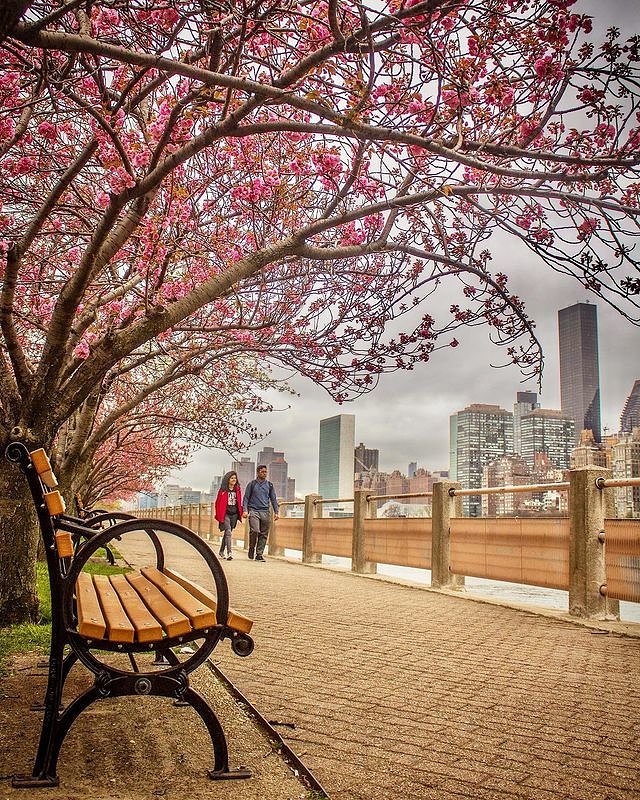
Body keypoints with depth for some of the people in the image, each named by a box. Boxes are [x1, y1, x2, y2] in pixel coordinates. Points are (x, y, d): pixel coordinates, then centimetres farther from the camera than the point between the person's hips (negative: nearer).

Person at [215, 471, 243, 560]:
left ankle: (221, 551, 31)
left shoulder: (237, 490, 9)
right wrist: (218, 515, -5)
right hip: (225, 514, -5)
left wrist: (240, 513, 8)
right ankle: (229, 553, -22)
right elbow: (218, 503, -1)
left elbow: (239, 502, 15)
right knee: (228, 532, -17)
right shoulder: (223, 490, -4)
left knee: (227, 533, 15)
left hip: (234, 514, 5)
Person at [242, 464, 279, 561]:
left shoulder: (269, 485, 13)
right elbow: (246, 498, 7)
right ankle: (251, 548, 6)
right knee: (255, 531, -18)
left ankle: (259, 554, 6)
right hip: (253, 511, -3)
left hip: (265, 512, 3)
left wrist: (276, 512, 7)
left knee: (264, 534, -1)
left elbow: (273, 499, 16)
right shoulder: (252, 484, 7)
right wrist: (245, 510, -6)